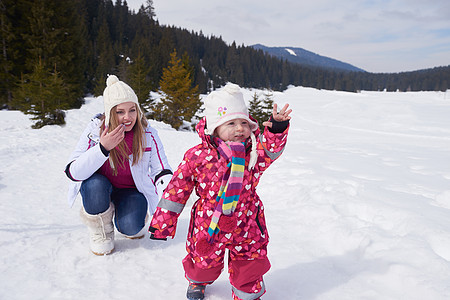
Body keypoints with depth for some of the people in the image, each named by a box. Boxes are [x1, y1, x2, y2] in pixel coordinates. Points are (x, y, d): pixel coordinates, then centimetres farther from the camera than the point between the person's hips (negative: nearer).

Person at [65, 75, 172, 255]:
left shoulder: (148, 135, -15)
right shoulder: (95, 130, -19)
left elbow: (161, 171, -11)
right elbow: (74, 173, -26)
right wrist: (103, 148, -41)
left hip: (131, 190, 0)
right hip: (99, 189, 0)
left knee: (130, 227, -26)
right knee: (94, 184, -34)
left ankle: (130, 220, 15)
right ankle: (100, 231, -4)